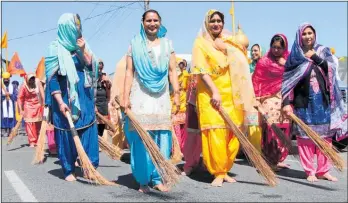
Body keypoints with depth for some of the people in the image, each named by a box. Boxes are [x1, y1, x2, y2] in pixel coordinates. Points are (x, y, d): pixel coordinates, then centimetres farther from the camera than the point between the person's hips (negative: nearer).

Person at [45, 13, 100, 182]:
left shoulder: (81, 46, 10)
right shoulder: (56, 49, -4)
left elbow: (92, 66, 3)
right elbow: (52, 77, -9)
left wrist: (84, 50, -11)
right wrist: (60, 101, -17)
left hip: (84, 98, 4)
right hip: (66, 98, -4)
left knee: (88, 132, 1)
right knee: (67, 134, 2)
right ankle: (68, 170, 12)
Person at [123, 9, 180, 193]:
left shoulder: (167, 44, 14)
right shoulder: (135, 44, 8)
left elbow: (172, 71, 9)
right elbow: (129, 72, 3)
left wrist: (177, 94, -1)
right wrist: (126, 97, -6)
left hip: (161, 97, 2)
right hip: (140, 96, -2)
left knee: (162, 138, -1)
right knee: (141, 138, -6)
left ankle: (158, 178, 7)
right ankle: (143, 180, 2)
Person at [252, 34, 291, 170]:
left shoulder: (289, 59, 10)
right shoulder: (264, 61, -4)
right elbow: (256, 81, -5)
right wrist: (257, 100, -8)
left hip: (285, 100, 5)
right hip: (270, 100, -5)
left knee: (283, 130, 8)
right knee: (270, 130, -7)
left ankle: (278, 159, 19)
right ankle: (269, 161, -1)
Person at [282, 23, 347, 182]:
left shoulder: (323, 51, 10)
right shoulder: (295, 56, 5)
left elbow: (332, 69, -5)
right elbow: (287, 80, 1)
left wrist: (315, 58, -11)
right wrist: (287, 102, -7)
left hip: (323, 100, 2)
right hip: (303, 101, -2)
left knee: (324, 135, 3)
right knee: (305, 135, -2)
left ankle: (323, 170, 10)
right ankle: (310, 171, 3)